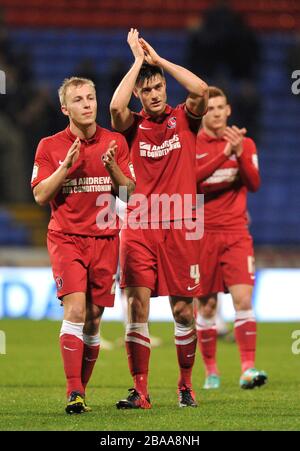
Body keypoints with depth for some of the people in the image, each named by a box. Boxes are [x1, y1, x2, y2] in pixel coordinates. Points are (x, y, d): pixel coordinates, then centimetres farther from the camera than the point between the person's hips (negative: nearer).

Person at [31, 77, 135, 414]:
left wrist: (112, 168, -13)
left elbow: (131, 193, 5)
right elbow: (40, 196, -2)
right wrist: (67, 166, -14)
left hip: (104, 239, 2)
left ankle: (81, 390, 15)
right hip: (66, 238, -2)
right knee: (75, 309, -18)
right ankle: (73, 393, -19)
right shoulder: (50, 146, 3)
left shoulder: (115, 143, 7)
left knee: (94, 319, 4)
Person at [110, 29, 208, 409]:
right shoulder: (133, 125, 6)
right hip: (139, 227, 0)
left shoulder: (183, 119, 7)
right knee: (137, 306, -8)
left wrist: (158, 59, -6)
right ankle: (140, 391, -6)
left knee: (183, 310, 3)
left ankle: (186, 385, 18)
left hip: (179, 227, 0)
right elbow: (115, 107, -16)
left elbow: (200, 90, -12)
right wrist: (139, 59, -8)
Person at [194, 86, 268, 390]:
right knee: (206, 305, 4)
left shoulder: (244, 144, 8)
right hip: (202, 233, -1)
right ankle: (210, 371, 16)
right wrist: (224, 153, -23)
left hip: (236, 233, 1)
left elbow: (254, 184, -3)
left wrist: (239, 153, -17)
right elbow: (189, 179, -17)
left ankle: (248, 369, -16)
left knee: (243, 299, -13)